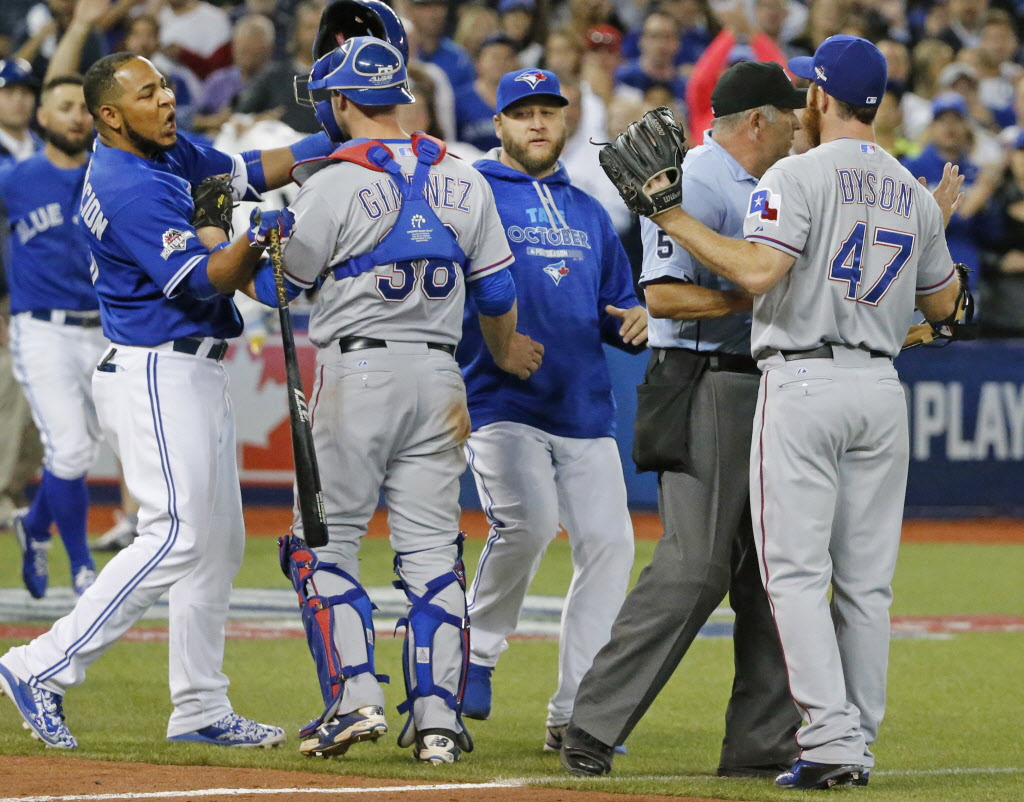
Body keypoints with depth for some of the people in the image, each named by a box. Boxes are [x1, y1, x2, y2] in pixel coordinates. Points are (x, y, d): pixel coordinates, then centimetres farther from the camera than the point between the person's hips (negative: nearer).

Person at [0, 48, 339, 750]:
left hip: (197, 376, 10)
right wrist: (261, 233, -36)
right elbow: (201, 281, -23)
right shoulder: (126, 187, -20)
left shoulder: (168, 152, 9)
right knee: (177, 537, -15)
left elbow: (248, 171, 16)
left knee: (220, 541, 11)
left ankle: (201, 710, 15)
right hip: (155, 376, -10)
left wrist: (327, 145, 2)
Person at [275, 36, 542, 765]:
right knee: (432, 550, 6)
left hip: (356, 373, -5)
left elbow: (282, 285, 0)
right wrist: (507, 352, 33)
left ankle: (353, 696, -7)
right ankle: (438, 717, 1)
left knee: (324, 543, 5)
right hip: (439, 375, 5)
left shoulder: (335, 183, -10)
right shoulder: (461, 180, 6)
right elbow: (496, 288, 14)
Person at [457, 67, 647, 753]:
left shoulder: (589, 213, 20)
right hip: (502, 404, -5)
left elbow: (617, 304, 26)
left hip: (586, 411, 5)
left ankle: (575, 714, 1)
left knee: (608, 542, -5)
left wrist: (634, 322, 2)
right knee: (527, 523, -25)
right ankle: (478, 652, 0)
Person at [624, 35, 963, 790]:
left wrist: (675, 220, -13)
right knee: (866, 579, 9)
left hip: (803, 384, -6)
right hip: (882, 391, 6)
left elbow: (758, 270, -21)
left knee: (797, 570, -6)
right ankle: (858, 744, 10)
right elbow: (943, 304, 22)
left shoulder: (799, 175, -8)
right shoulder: (911, 194, 13)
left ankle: (831, 735, -17)